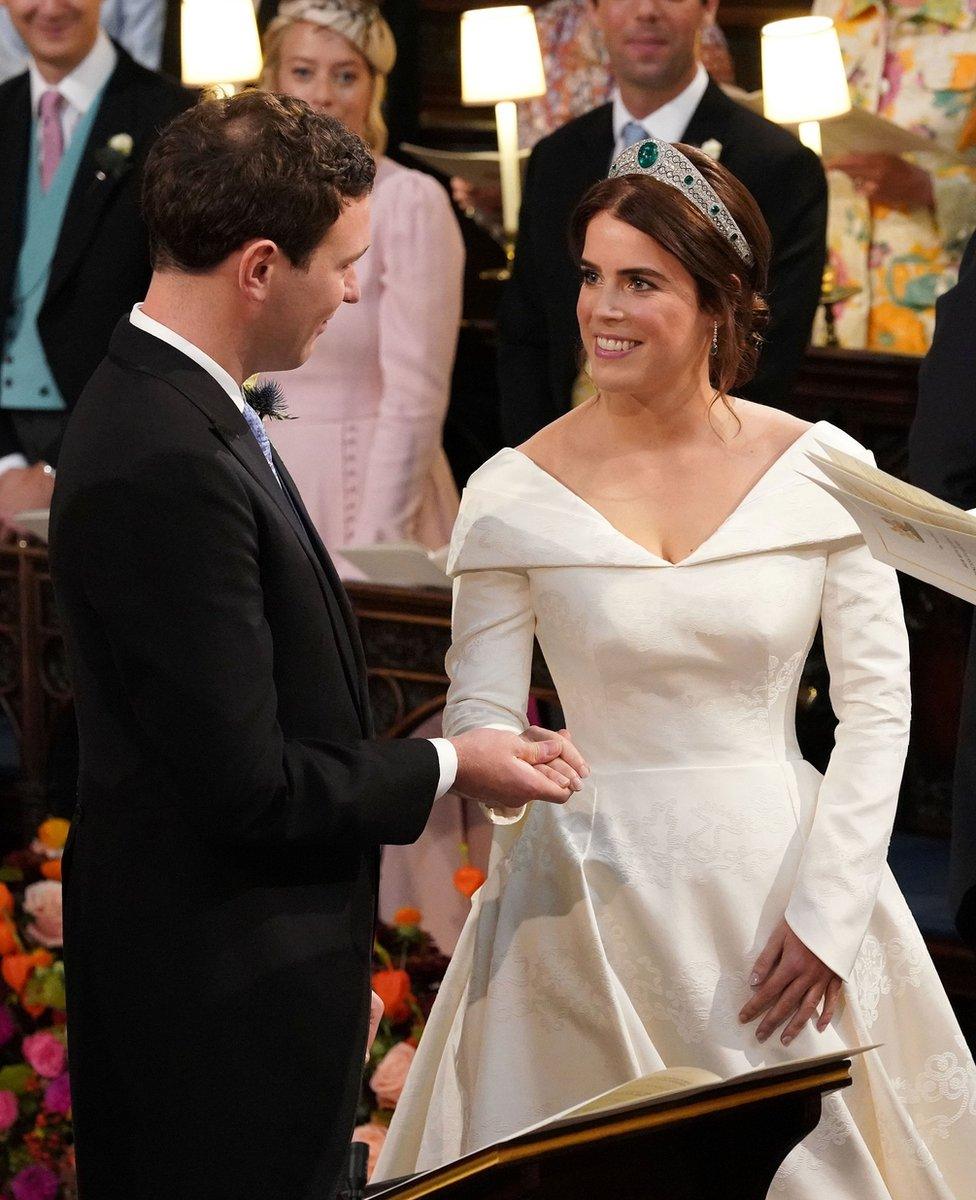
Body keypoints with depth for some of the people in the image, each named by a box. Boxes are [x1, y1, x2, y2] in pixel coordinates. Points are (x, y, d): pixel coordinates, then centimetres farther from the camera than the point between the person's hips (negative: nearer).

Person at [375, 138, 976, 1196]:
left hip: (780, 880, 1)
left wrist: (828, 912, -8)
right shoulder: (516, 492, -4)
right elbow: (480, 710, -2)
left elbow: (878, 703, -2)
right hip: (594, 896, 0)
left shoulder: (820, 467, -3)